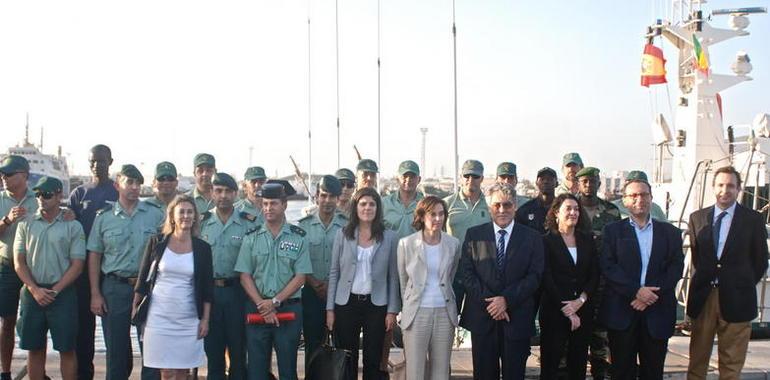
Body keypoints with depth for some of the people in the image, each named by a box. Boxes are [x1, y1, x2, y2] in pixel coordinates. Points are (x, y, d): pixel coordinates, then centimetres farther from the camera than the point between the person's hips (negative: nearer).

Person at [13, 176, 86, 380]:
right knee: (34, 348, 9)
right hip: (32, 292, 3)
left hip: (62, 293, -2)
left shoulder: (73, 226, -1)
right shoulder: (26, 224, 6)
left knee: (66, 348, 1)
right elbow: (19, 262, 5)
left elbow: (77, 265, -3)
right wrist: (35, 289, -7)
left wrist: (55, 290, -11)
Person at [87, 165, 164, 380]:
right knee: (116, 347, 7)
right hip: (115, 288, 0)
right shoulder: (104, 217, 3)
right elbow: (94, 257, 6)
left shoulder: (154, 214, 1)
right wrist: (95, 294, 0)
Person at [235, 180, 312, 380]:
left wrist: (275, 301, -13)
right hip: (257, 309, 1)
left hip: (289, 309, -1)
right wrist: (262, 306, -10)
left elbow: (300, 277, -5)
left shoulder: (298, 237, -1)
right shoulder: (251, 237, 4)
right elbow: (245, 276, 0)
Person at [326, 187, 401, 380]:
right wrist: (330, 309, 1)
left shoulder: (389, 237, 1)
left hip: (376, 304, 0)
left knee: (373, 360, 5)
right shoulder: (343, 235, 2)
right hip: (347, 304, 0)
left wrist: (393, 310, -2)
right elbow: (334, 273, 4)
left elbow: (393, 276, 3)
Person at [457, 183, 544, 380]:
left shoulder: (532, 238, 3)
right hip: (482, 317, 1)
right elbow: (466, 273, 0)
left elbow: (535, 276, -4)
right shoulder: (474, 235, 5)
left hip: (517, 318, 0)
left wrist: (507, 300, -14)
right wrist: (488, 302, -11)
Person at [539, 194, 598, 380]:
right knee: (550, 361, 0)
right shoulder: (546, 241, -3)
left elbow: (595, 274, 6)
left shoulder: (587, 239, 10)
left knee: (579, 362, 8)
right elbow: (547, 279, -8)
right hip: (554, 310, -4)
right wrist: (566, 310, -10)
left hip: (583, 309, 4)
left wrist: (581, 299, -9)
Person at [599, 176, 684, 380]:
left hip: (657, 311, 2)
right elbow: (608, 266, -5)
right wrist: (636, 291, -16)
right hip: (621, 311, -1)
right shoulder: (613, 231, 5)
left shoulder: (670, 232, 11)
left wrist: (651, 294, -12)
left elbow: (676, 268, 1)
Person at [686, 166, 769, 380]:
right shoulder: (697, 218, 5)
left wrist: (742, 285, 5)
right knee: (697, 359, 10)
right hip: (703, 296, 2)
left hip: (736, 299, -2)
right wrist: (707, 279, 8)